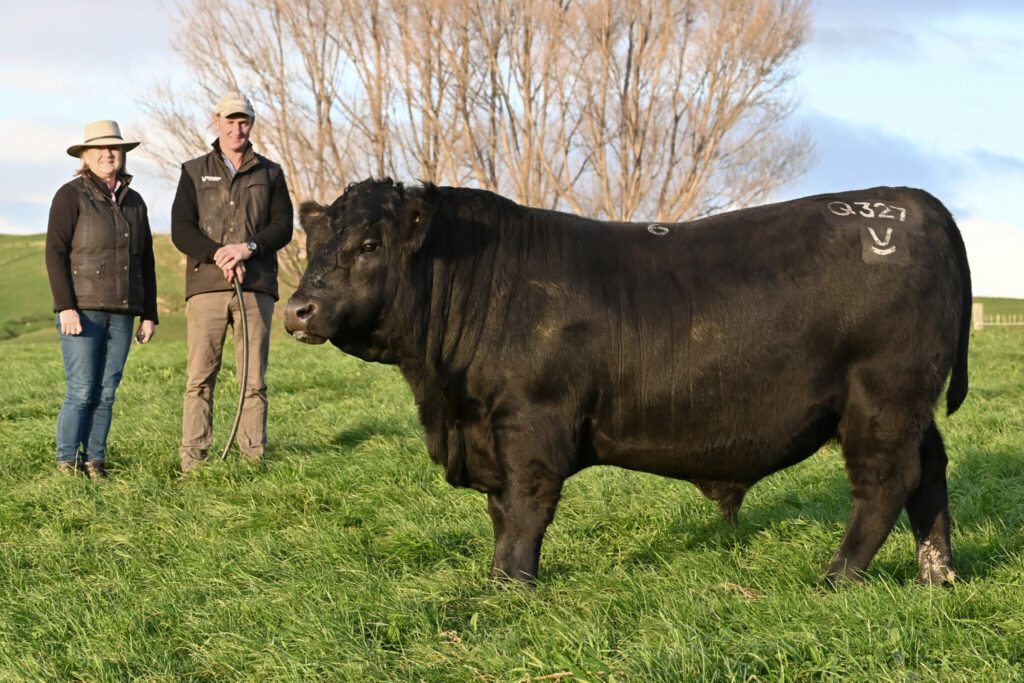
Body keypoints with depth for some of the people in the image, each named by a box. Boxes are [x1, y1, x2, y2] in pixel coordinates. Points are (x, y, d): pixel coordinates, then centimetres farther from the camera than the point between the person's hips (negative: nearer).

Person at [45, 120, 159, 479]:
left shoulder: (134, 202, 15)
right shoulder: (71, 196, -2)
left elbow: (146, 262, 18)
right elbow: (55, 253, -8)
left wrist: (149, 315, 13)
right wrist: (66, 307, -16)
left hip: (121, 313, 5)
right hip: (82, 310, -5)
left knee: (106, 392, 3)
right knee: (81, 391, -8)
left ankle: (94, 461, 8)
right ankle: (66, 463, 0)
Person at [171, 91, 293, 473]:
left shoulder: (269, 173, 16)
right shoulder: (194, 172, 13)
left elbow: (283, 226, 5)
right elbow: (180, 230, 3)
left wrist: (248, 247, -13)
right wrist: (218, 254, -13)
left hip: (256, 287, 1)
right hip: (205, 285, -1)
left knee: (254, 380, -1)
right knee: (200, 378, -4)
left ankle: (254, 457, 2)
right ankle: (193, 461, -4)